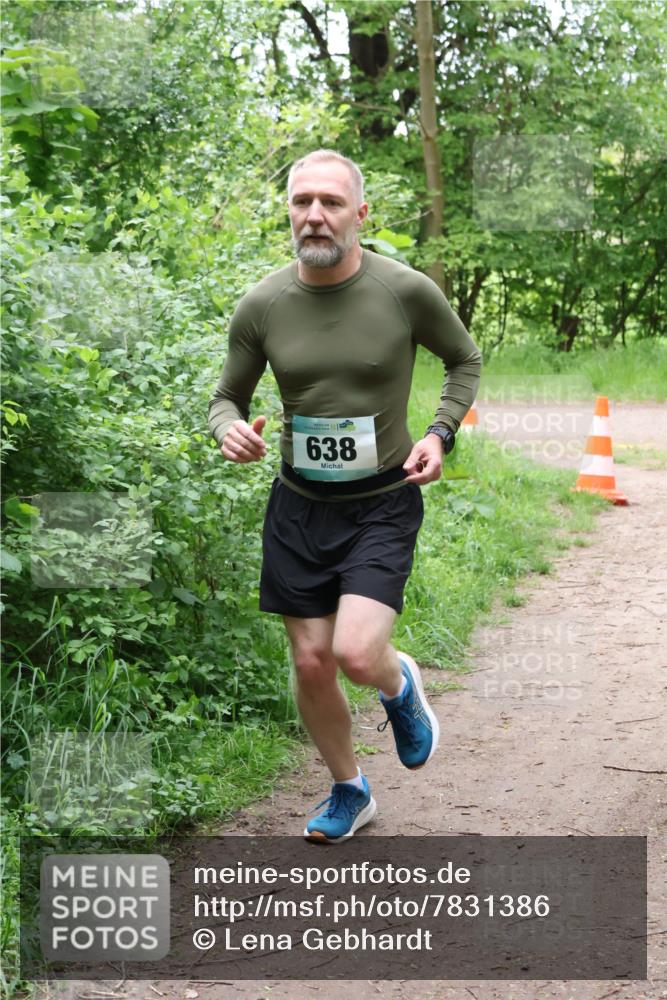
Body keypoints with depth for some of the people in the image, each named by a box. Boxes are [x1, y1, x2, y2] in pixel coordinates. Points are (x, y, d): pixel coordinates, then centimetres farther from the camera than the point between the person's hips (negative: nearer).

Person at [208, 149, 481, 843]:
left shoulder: (407, 292, -12)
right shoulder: (262, 306, -7)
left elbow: (465, 359, 7)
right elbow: (227, 397, 6)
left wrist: (440, 434, -8)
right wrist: (230, 429, -18)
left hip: (383, 504, -3)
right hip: (298, 505, 3)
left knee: (357, 654, -20)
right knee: (311, 664, 7)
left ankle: (400, 686, 19)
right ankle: (349, 792, 32)